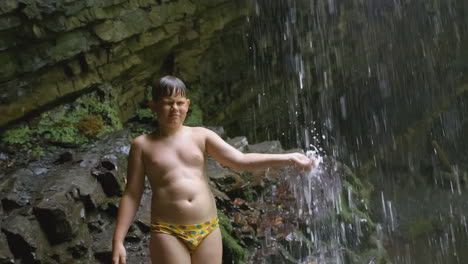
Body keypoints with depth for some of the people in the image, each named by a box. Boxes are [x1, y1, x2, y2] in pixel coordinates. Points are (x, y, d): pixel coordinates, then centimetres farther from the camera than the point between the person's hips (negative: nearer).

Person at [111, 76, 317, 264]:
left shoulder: (201, 136, 5)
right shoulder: (142, 145, 2)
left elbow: (240, 161, 0)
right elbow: (131, 195, 2)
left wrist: (288, 159, -11)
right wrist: (118, 241, -4)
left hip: (207, 231, 3)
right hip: (168, 234, -2)